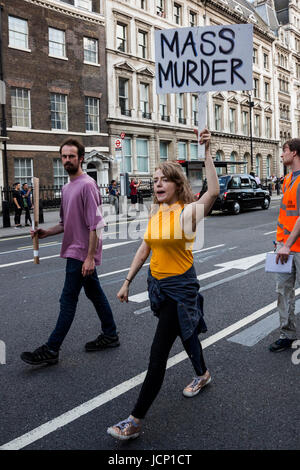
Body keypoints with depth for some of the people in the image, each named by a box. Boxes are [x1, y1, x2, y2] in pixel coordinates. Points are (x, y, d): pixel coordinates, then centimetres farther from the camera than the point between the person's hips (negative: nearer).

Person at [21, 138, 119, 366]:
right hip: (75, 251, 10)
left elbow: (95, 224, -20)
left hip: (82, 253, -10)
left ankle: (51, 350, 6)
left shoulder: (87, 185, -15)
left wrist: (90, 256, -23)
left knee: (68, 300, -3)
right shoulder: (67, 188, 14)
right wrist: (46, 232, 5)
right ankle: (110, 335, 30)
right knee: (94, 293, 16)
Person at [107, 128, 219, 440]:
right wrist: (127, 281, 12)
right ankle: (202, 375, 53)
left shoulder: (188, 211, -14)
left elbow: (214, 191, -33)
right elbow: (144, 250, 11)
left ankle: (135, 421, 2)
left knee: (158, 352, -6)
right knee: (185, 332, 27)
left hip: (181, 286, -7)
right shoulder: (156, 214, 5)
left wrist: (206, 152, -33)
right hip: (157, 283, 7)